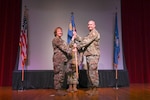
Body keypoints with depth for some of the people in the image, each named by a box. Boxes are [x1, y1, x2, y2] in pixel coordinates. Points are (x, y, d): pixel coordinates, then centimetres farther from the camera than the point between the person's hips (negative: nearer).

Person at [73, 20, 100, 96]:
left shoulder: (94, 33, -7)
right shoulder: (90, 34, 25)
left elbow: (86, 41, -15)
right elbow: (83, 40, 19)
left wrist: (78, 46, -10)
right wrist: (76, 36, 10)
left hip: (93, 55, -10)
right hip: (89, 55, 10)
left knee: (93, 72, -8)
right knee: (89, 72, 11)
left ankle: (95, 88, 1)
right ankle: (91, 88, 19)